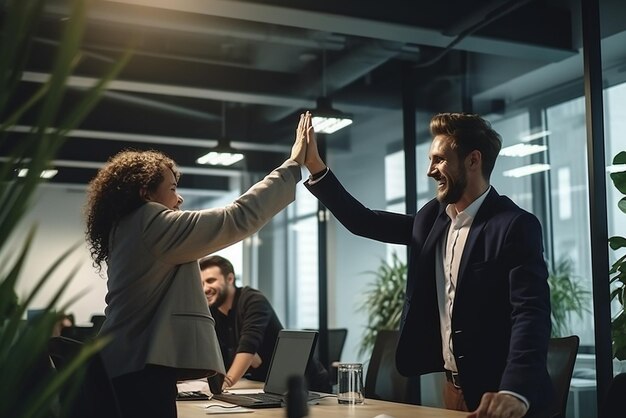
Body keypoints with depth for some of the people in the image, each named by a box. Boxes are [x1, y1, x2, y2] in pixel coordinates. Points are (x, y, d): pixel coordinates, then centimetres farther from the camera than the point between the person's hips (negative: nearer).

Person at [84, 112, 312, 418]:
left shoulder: (125, 231, 17)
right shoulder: (154, 224, -12)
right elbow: (239, 218, -14)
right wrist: (293, 165, -8)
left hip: (125, 366, 10)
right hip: (143, 369, -10)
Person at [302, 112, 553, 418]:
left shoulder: (515, 226, -16)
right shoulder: (432, 218, 6)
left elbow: (531, 312, -25)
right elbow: (364, 222, 12)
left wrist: (516, 392, -40)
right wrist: (314, 166, 4)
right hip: (452, 386, 7)